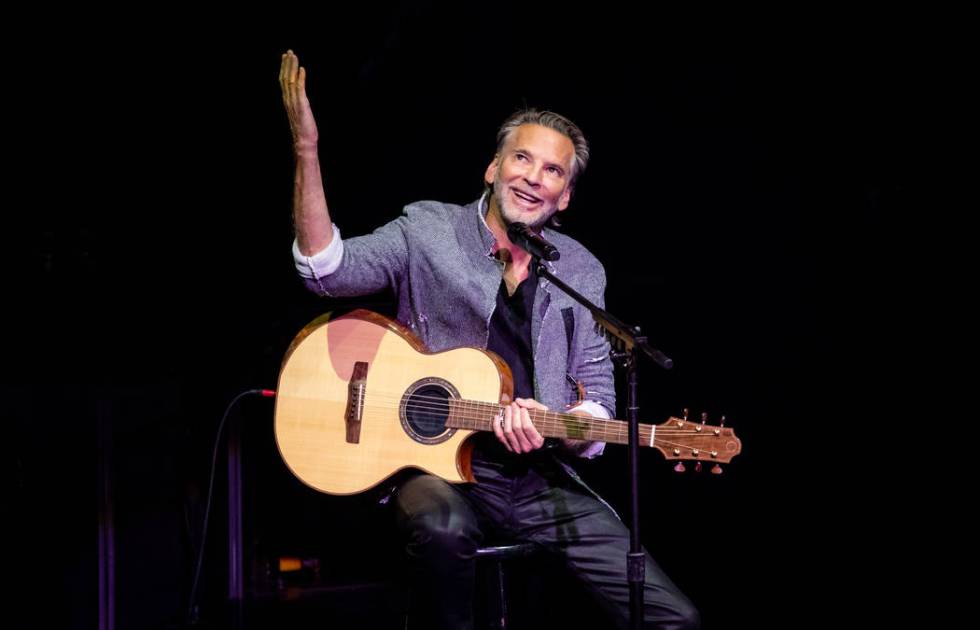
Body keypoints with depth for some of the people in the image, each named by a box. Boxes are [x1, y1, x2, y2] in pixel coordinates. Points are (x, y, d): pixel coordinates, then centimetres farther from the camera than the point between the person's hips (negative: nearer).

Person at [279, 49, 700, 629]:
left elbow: (597, 396, 9)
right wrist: (307, 149, -25)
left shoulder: (582, 272, 8)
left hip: (543, 478, 3)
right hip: (439, 464, -3)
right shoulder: (427, 231, 0)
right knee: (443, 525, -41)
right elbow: (329, 270, -16)